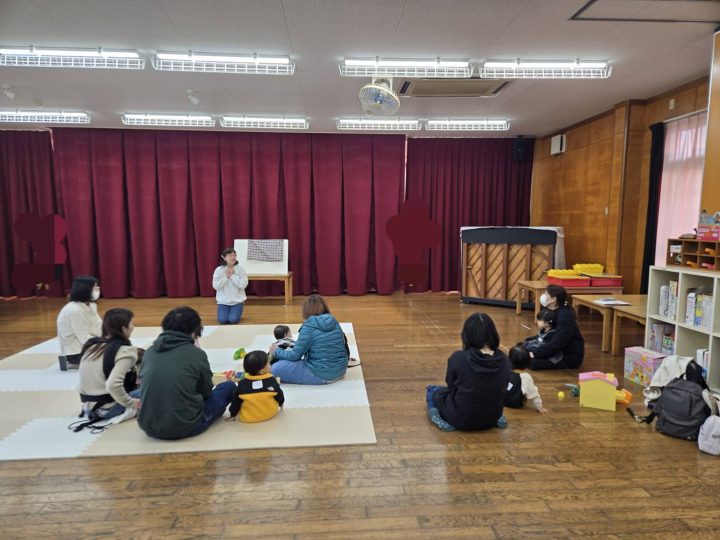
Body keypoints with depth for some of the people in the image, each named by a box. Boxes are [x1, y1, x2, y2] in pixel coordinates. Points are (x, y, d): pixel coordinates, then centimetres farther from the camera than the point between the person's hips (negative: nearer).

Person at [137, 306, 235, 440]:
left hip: (149, 427, 6)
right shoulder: (196, 354, -11)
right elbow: (206, 392, 3)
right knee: (229, 386, 13)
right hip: (186, 427, -6)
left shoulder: (149, 352, 2)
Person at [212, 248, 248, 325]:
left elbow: (243, 285, -14)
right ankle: (225, 312, 19)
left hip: (237, 300, 0)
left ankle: (238, 312, 18)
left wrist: (232, 276, -17)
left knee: (233, 320, -17)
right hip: (223, 300, 1)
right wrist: (226, 277, -17)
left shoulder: (240, 269, -6)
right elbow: (216, 286, -9)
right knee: (223, 320, -15)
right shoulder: (218, 270, -6)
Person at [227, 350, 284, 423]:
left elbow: (236, 401, -1)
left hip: (248, 418, 0)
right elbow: (280, 397, -1)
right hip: (270, 414, 1)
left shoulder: (242, 384, -13)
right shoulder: (272, 381, -14)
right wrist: (280, 404, 22)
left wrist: (233, 415, 15)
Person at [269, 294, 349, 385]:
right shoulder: (334, 322, 3)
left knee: (277, 368, -6)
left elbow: (295, 355, -8)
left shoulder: (308, 327, -14)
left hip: (322, 375, -7)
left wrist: (277, 351, 9)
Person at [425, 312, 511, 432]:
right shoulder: (504, 360, -12)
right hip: (492, 419, 4)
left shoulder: (458, 358, -23)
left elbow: (450, 385, -3)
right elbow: (502, 391, 3)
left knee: (432, 390, 23)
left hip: (461, 419, -3)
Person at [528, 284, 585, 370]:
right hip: (559, 351, 9)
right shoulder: (552, 312, 5)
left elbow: (556, 345, -30)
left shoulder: (565, 317, -24)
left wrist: (534, 353, -30)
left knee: (532, 361, -25)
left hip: (570, 357, -9)